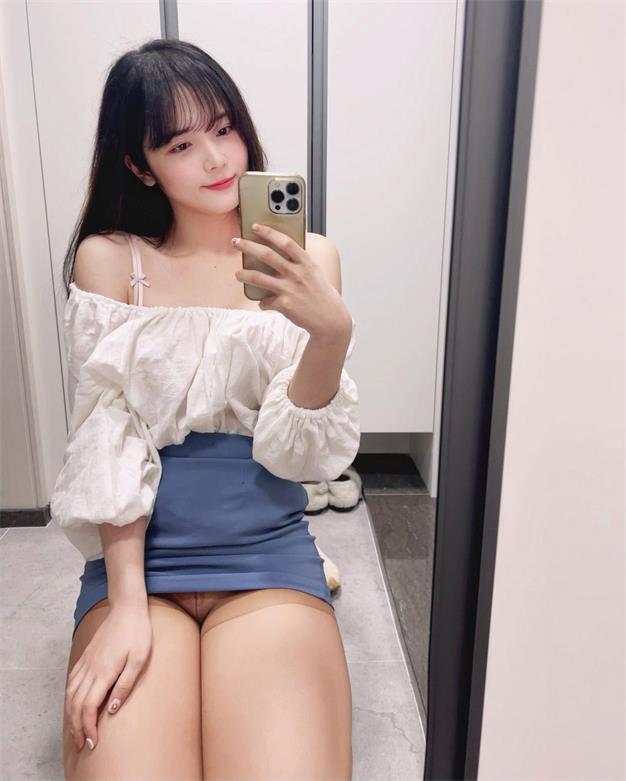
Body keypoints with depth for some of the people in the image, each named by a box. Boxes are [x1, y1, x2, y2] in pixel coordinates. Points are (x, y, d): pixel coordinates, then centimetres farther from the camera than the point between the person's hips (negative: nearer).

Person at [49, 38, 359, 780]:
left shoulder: (308, 256, 2)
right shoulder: (107, 258, 2)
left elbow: (303, 450, -4)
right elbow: (106, 436, -4)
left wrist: (331, 331, -23)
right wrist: (126, 602, -12)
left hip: (268, 557, 0)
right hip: (136, 560, 1)